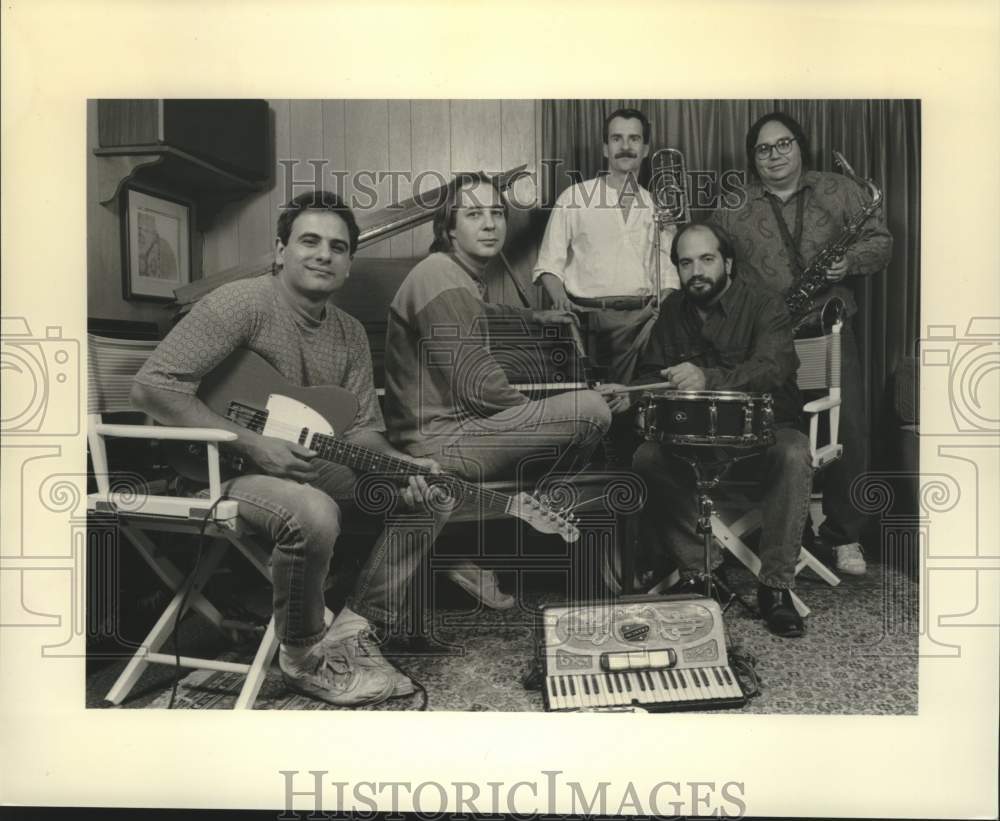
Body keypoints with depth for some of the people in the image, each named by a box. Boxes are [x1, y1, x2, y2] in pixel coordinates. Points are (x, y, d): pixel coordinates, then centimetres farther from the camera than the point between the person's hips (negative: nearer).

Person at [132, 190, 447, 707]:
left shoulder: (349, 334, 8)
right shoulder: (244, 304, -15)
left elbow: (362, 430, 6)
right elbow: (151, 387, -21)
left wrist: (402, 466, -15)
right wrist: (252, 445, -25)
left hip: (308, 466, 8)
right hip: (217, 467, -7)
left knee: (430, 496, -2)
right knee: (314, 513, -37)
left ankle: (351, 631, 1)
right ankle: (305, 659, -9)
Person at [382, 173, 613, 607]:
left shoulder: (462, 276, 16)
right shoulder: (445, 284, -17)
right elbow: (478, 389, -22)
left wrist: (534, 316, 37)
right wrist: (543, 413, -6)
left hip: (448, 427, 11)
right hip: (442, 440, -11)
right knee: (591, 410, -16)